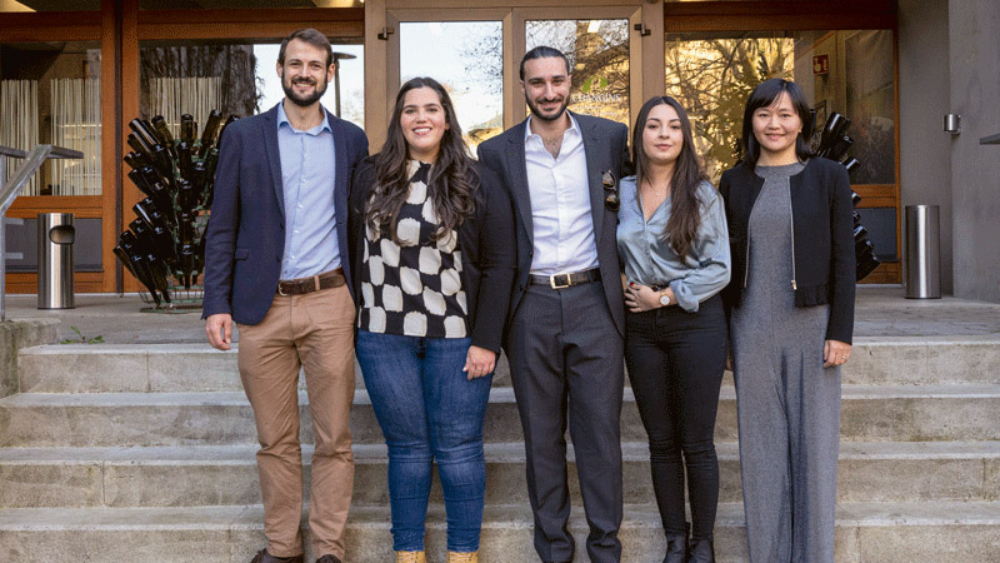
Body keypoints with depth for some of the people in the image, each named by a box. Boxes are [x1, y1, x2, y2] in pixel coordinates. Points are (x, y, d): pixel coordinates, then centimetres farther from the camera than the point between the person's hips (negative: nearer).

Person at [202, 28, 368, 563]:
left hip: (329, 304, 0)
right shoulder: (243, 136, 6)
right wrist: (217, 304, -2)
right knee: (275, 440, 8)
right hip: (263, 308, 0)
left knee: (333, 439, 3)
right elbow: (222, 227, 5)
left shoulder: (352, 140, 9)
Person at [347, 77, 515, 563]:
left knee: (458, 447, 3)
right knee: (407, 447, 9)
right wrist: (354, 323, 4)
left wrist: (486, 340, -7)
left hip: (457, 337, -2)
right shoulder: (371, 178, 7)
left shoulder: (478, 184, 1)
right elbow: (355, 250, 9)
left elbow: (498, 264, -1)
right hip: (384, 334, 2)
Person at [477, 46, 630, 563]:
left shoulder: (610, 137, 4)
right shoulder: (497, 153, 3)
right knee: (542, 433, 9)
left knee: (600, 429, 3)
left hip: (594, 300, 0)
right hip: (531, 306, 1)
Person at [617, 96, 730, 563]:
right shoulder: (621, 192, 6)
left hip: (695, 321, -3)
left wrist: (664, 296, -10)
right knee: (661, 441, 8)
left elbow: (719, 268, -6)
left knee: (697, 443, 2)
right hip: (641, 326, 3)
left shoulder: (703, 194, -2)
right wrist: (623, 284, 1)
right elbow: (612, 254, 19)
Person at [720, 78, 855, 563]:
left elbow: (843, 258, 0)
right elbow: (726, 259, 9)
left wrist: (840, 332, -6)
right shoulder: (734, 182, 7)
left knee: (813, 439, 4)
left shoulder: (828, 177, 1)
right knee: (761, 442, 7)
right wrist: (726, 335, 6)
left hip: (810, 325, -2)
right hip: (752, 328, 2)